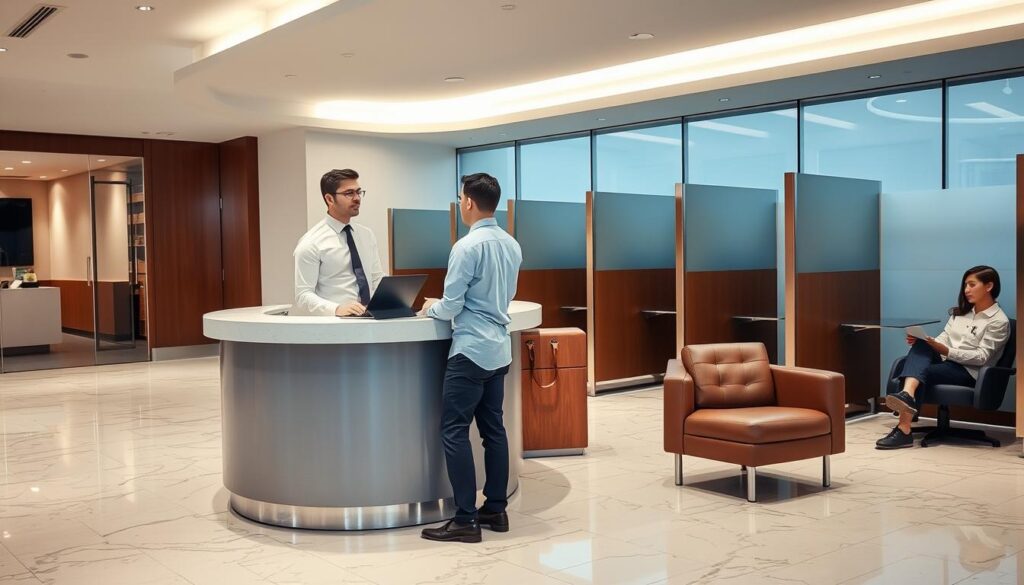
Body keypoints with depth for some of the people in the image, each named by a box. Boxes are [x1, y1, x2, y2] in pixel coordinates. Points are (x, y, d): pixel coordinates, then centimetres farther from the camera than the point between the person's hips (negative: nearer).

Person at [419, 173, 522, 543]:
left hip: (472, 350, -8)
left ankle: (465, 520, -3)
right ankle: (496, 509, 19)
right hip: (499, 349, 9)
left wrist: (431, 308, 7)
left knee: (454, 431, -4)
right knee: (493, 428, 13)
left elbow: (451, 307, -14)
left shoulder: (468, 247, -15)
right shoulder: (512, 245, 10)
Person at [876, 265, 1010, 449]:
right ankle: (907, 394, -55)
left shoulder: (999, 321, -1)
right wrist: (920, 342, -10)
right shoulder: (960, 312, 21)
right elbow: (943, 339, 12)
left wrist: (946, 351, -24)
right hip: (946, 363, 5)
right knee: (922, 346, -28)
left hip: (968, 372, -5)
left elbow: (981, 357, -11)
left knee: (923, 371, -32)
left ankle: (904, 429, -39)